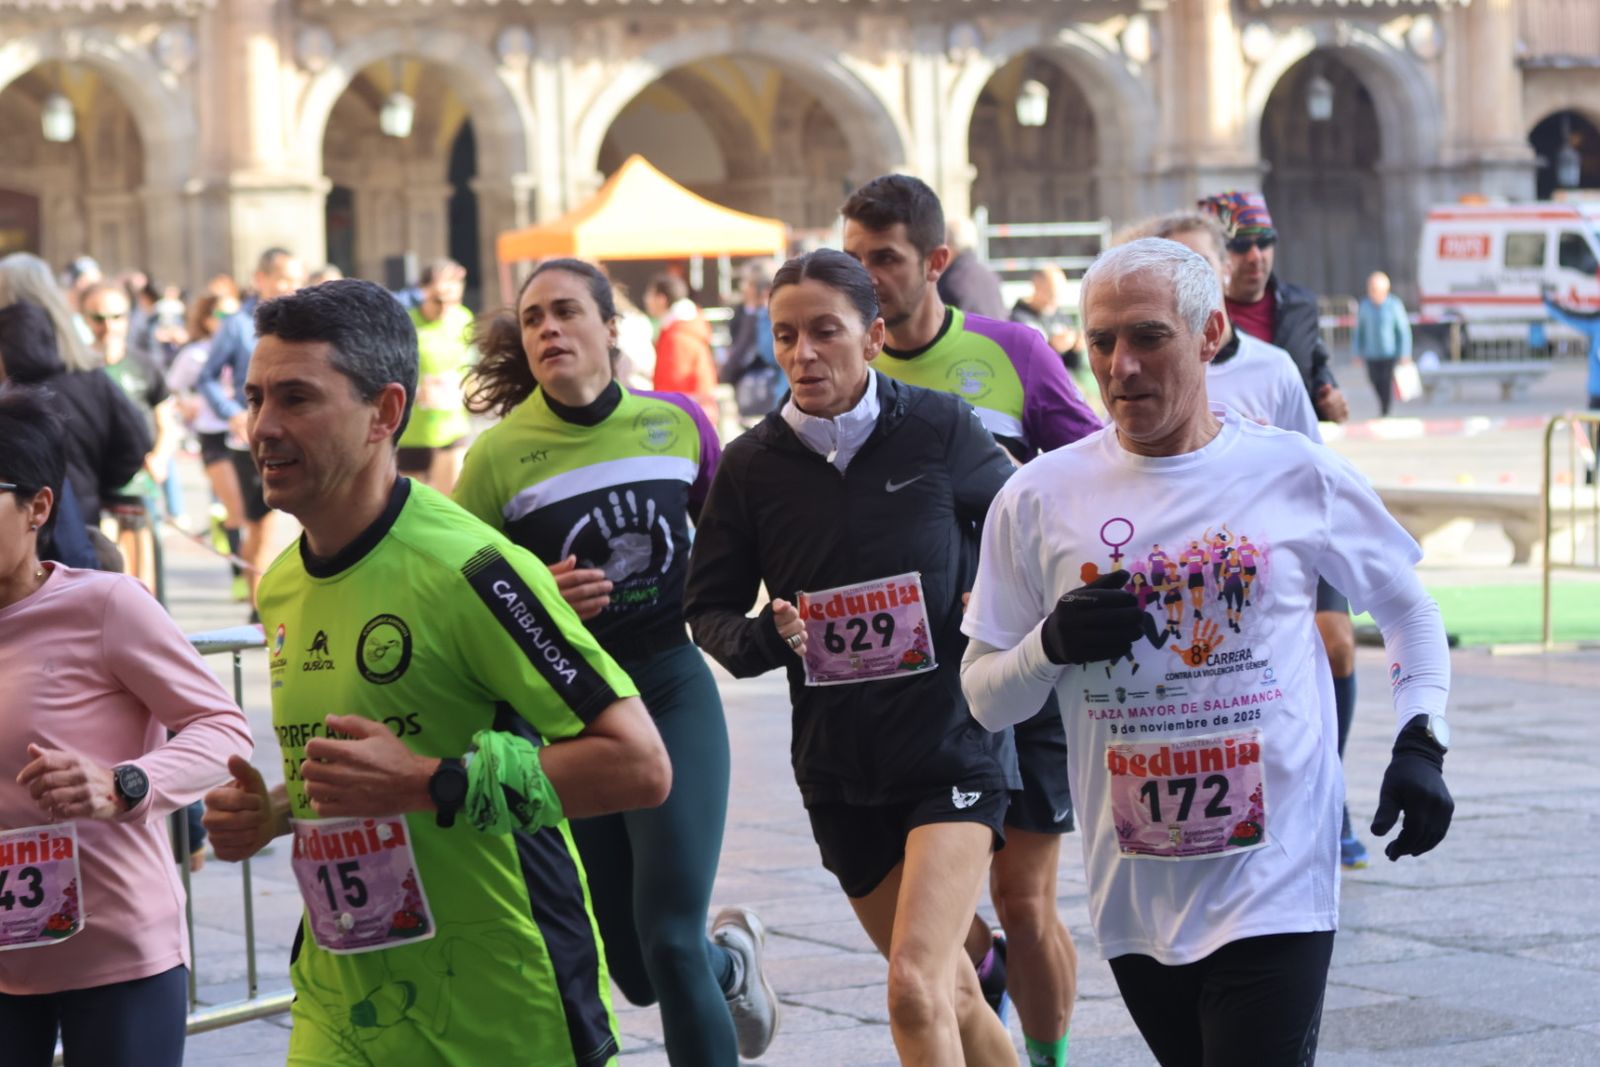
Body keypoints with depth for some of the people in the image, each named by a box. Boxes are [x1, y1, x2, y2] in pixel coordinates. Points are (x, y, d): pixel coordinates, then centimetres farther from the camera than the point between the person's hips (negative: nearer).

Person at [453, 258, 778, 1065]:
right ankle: (732, 961, 44)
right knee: (634, 972, 10)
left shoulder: (677, 422, -1)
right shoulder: (497, 458, -10)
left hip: (673, 692, 0)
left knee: (668, 941, -16)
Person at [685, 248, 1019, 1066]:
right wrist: (764, 638, -15)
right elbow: (709, 610, 6)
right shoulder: (752, 464, -2)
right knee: (952, 993, 16)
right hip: (838, 768, 4)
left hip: (950, 746, -4)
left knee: (915, 989, -20)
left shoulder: (939, 430, -7)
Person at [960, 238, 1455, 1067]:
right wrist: (1054, 643, -14)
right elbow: (983, 698, 5)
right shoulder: (1039, 499, 0)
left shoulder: (1299, 477, -1)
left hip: (1276, 886, -2)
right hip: (1134, 897, 2)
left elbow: (1408, 608, 15)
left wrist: (1420, 744, 2)